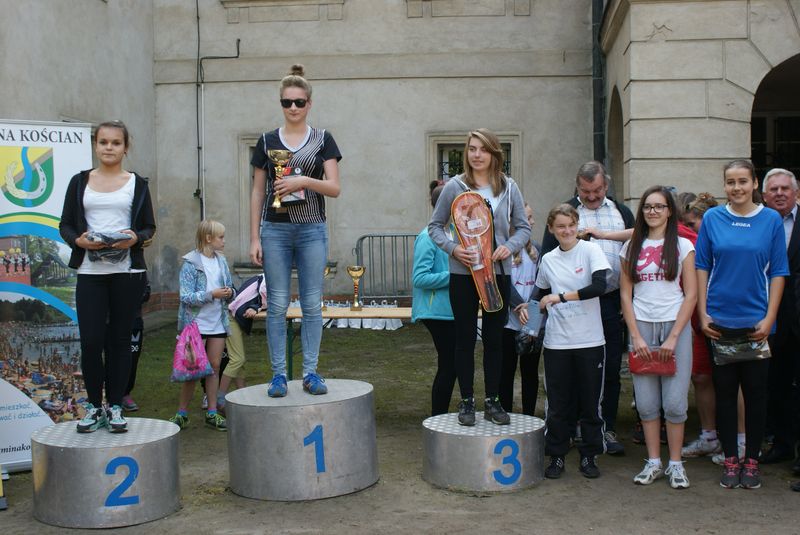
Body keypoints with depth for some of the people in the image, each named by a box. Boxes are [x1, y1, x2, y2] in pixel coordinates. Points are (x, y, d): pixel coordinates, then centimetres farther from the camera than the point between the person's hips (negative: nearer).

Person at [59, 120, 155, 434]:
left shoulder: (137, 184, 9)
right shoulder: (80, 182, 11)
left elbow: (149, 226, 7)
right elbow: (65, 225, 9)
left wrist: (135, 238, -14)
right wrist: (78, 240, -12)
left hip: (127, 270, 0)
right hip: (90, 271, 0)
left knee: (120, 339, 5)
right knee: (90, 340, -4)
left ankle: (115, 407, 14)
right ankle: (94, 405, 13)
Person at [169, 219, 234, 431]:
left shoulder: (221, 261, 7)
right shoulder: (191, 263, -10)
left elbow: (230, 287, 14)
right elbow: (186, 297, -15)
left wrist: (229, 292, -9)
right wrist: (212, 295, -25)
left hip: (218, 324, 5)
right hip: (196, 323, -5)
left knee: (214, 367, 8)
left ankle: (212, 413, 16)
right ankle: (182, 412, 12)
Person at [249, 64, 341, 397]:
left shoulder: (323, 140, 5)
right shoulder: (267, 141, 8)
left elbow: (335, 188, -1)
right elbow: (257, 192, 8)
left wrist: (303, 181, -18)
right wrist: (254, 238, 3)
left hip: (312, 230, 0)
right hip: (275, 229, 0)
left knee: (312, 303, 3)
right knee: (277, 304, 1)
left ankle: (311, 372, 11)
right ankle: (278, 374, 8)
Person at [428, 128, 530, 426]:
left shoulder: (509, 187, 4)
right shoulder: (455, 186, -2)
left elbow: (523, 227, 9)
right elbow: (435, 226, 3)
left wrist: (511, 246, -11)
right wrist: (452, 248, -14)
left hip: (498, 272, 2)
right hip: (463, 272, -2)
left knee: (495, 338, 8)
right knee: (465, 337, 5)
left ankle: (492, 401, 18)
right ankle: (466, 402, 15)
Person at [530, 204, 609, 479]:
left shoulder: (591, 251, -5)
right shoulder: (548, 260, 7)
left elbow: (599, 285, -20)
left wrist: (561, 297, -20)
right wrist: (528, 307, 4)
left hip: (590, 340, -3)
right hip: (556, 341, 3)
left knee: (590, 401, 7)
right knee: (558, 404, 6)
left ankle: (589, 456, 21)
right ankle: (557, 456, 19)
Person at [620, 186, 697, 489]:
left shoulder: (682, 246, 3)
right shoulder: (632, 247, 9)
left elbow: (691, 295, -1)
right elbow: (625, 294, 7)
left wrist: (673, 337, -9)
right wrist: (636, 336, -3)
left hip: (675, 327, -2)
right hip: (641, 327, 2)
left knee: (674, 401, -4)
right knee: (646, 402, 2)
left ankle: (675, 464, 9)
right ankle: (653, 463, 13)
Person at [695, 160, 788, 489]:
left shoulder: (771, 220, 1)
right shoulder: (712, 219, 2)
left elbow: (778, 272, 1)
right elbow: (702, 267, 5)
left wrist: (769, 318, -6)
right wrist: (703, 313, -2)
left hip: (756, 321, 0)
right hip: (719, 321, 1)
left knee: (755, 392, 6)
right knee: (725, 391, 7)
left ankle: (751, 461, 18)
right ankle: (730, 460, 18)